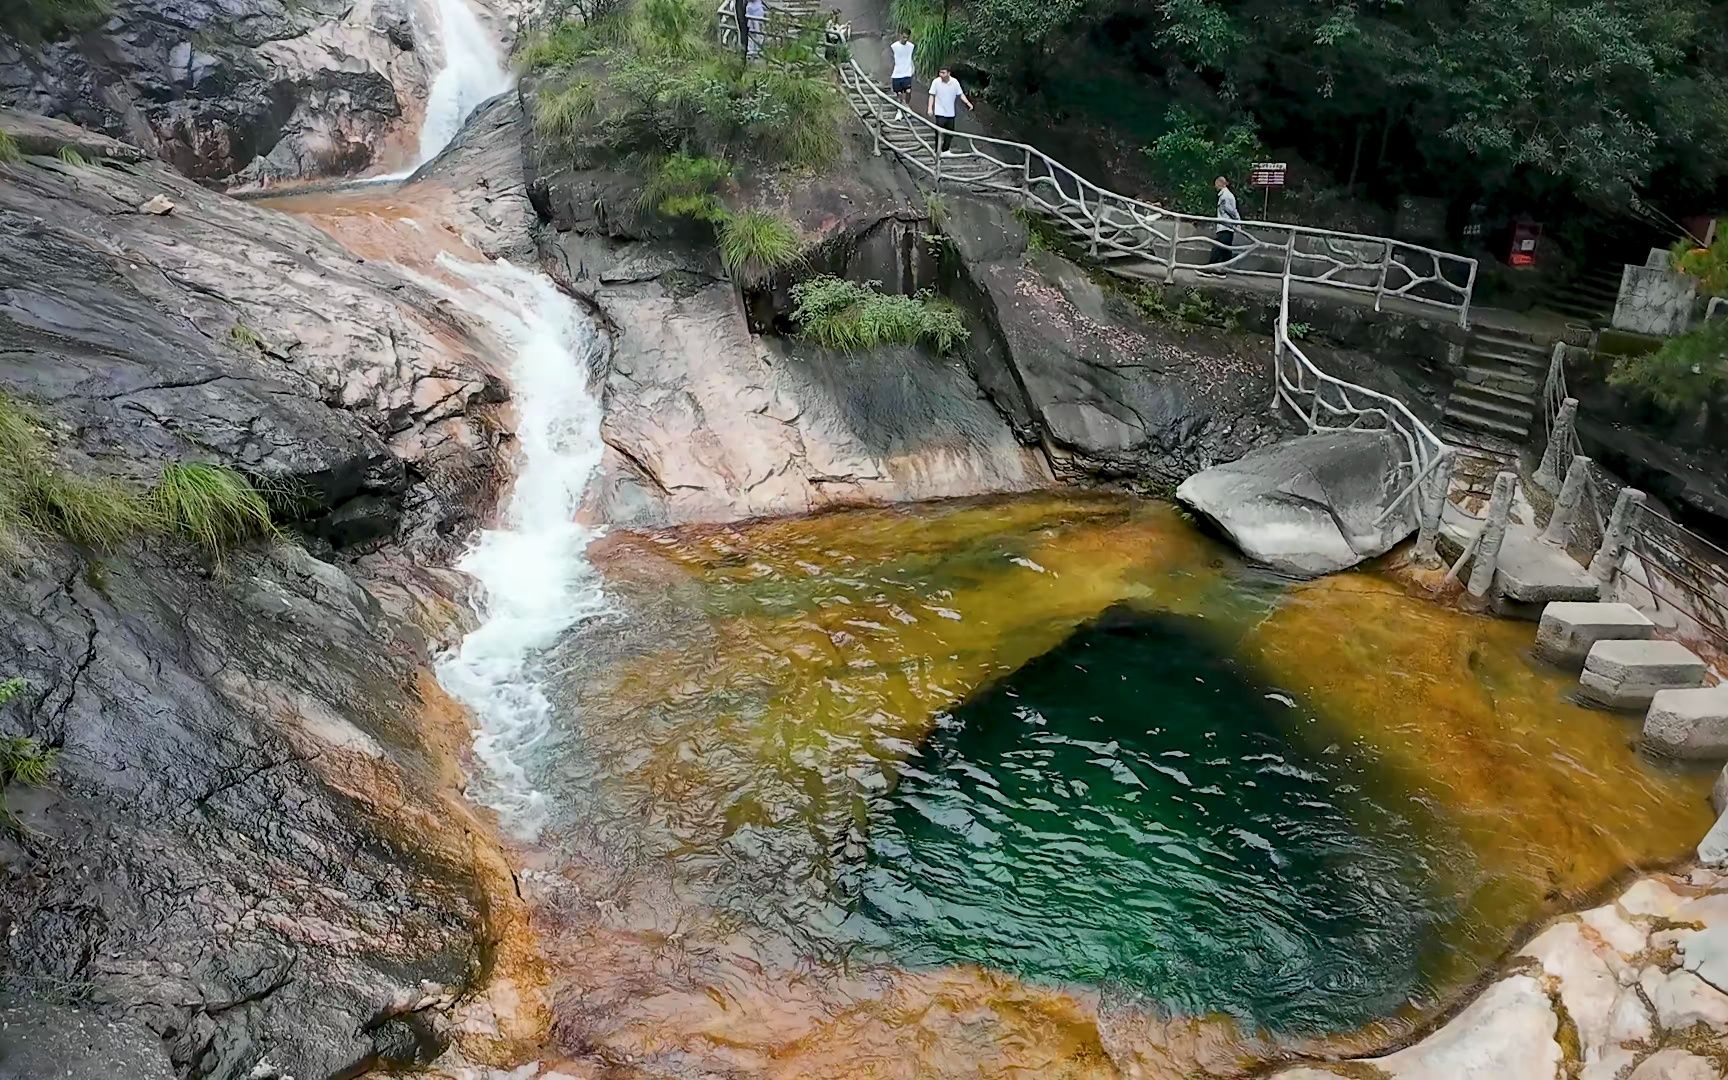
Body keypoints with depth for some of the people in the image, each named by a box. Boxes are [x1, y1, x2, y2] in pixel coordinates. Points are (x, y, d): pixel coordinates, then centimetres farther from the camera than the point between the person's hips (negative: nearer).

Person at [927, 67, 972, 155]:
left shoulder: (955, 82, -4)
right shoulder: (936, 82, -10)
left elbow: (960, 94, 4)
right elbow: (932, 95, -3)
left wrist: (968, 103, -8)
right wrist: (930, 108, -10)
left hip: (950, 112, 4)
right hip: (940, 112, -3)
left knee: (950, 132, 9)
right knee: (940, 133, -4)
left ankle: (945, 151, 23)